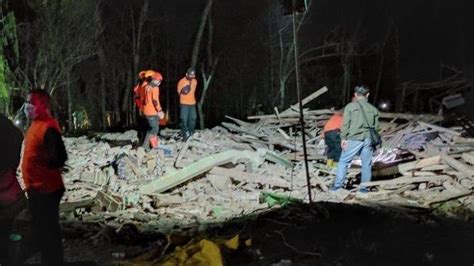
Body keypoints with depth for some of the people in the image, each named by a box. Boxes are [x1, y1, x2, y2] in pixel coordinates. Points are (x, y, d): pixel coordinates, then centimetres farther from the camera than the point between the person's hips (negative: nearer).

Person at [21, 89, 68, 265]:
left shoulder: (48, 127, -21)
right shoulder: (36, 124, 10)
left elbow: (59, 158, -26)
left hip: (46, 190, -10)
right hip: (36, 188, 10)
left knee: (49, 231, 0)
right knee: (40, 229, 19)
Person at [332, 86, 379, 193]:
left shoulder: (350, 106, 0)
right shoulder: (373, 109, 11)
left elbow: (345, 123, -5)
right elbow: (375, 126, 12)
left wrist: (343, 138, -2)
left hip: (354, 139, -3)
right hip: (368, 139, 3)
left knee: (343, 161, 5)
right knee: (366, 164, 9)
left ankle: (338, 185, 2)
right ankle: (364, 187, 11)